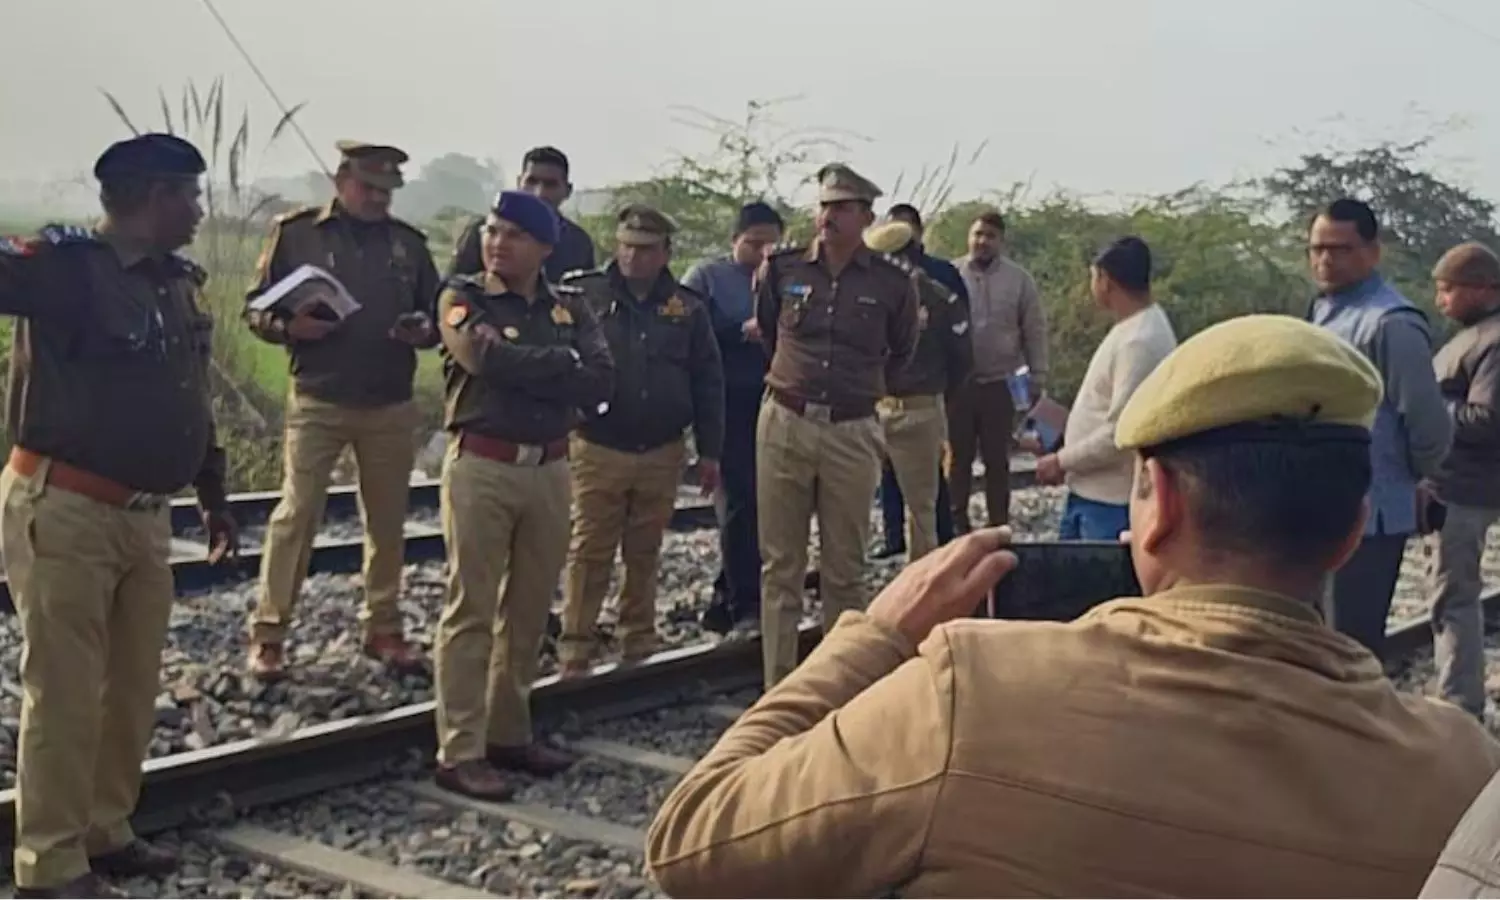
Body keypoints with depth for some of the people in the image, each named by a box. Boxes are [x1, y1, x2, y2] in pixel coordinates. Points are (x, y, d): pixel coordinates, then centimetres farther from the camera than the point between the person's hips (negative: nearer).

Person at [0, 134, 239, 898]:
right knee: (65, 695, 0)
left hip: (144, 515, 8)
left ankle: (104, 833, 31)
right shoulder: (65, 263, -12)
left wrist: (213, 494, 24)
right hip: (62, 510, -8)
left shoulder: (177, 281, 11)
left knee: (133, 688, 15)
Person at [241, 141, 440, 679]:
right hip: (317, 403, -3)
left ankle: (383, 628, 21)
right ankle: (268, 633, 4)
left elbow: (436, 313, 16)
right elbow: (255, 309, 2)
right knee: (296, 515, -5)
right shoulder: (296, 232, 0)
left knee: (388, 521, 8)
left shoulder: (408, 242, 9)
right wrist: (290, 326, -19)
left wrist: (425, 330, -6)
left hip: (392, 407, 3)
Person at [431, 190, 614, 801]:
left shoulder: (570, 307, 11)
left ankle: (509, 734, 23)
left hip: (550, 469, 5)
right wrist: (562, 362, -9)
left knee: (529, 611, 11)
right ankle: (460, 753, 1)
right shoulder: (462, 298, 1)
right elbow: (488, 357, -20)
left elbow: (601, 380, -4)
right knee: (472, 611, -3)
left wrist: (521, 368, -12)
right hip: (482, 466, -4)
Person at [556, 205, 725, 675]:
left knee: (645, 553, 14)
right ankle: (575, 650, 7)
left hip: (662, 454, 3)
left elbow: (708, 383, 9)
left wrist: (709, 451, 7)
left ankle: (639, 642, 27)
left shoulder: (688, 308, 5)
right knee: (590, 553, 0)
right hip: (598, 449, -2)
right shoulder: (583, 295, -3)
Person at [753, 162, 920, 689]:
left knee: (845, 571, 7)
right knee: (780, 565, 4)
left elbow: (901, 353, 17)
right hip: (784, 424, 1)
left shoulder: (892, 284, -1)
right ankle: (778, 690, 11)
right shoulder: (781, 269, 1)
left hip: (853, 433, -1)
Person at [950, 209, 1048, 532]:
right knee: (959, 457, 7)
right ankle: (957, 525, 16)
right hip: (957, 382, 0)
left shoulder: (1019, 279, 1)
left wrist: (1037, 380, 1)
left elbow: (1035, 333, 3)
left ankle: (999, 527, 17)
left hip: (1000, 384, 0)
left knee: (997, 460, 9)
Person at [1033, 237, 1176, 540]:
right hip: (1089, 490, 10)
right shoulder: (1133, 327, 10)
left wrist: (1061, 462, -17)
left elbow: (1121, 432, -26)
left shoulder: (1140, 340, -23)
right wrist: (1062, 445, 14)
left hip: (1112, 499, -10)